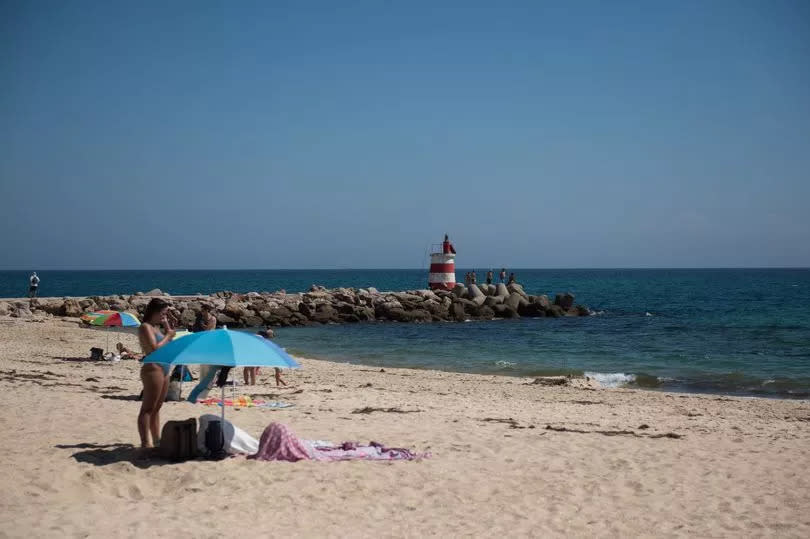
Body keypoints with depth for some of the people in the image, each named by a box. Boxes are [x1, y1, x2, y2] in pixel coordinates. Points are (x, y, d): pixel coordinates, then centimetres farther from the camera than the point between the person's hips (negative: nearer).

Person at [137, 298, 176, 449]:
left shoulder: (155, 328, 17)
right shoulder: (145, 327, -10)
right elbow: (154, 349, -21)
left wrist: (167, 326, 12)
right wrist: (168, 335, -10)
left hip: (163, 370, 10)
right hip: (153, 370, -10)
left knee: (156, 408, 15)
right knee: (147, 408, -9)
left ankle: (157, 439, 22)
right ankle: (145, 443, -11)